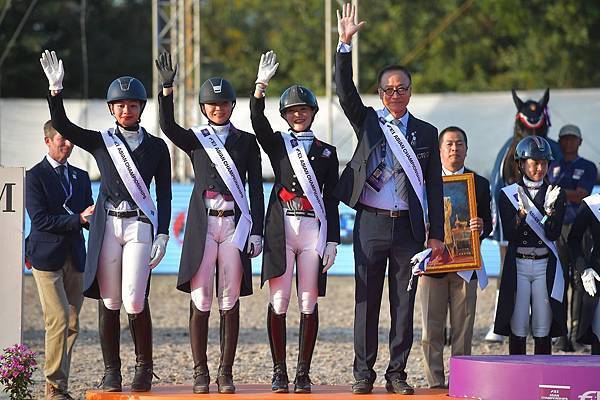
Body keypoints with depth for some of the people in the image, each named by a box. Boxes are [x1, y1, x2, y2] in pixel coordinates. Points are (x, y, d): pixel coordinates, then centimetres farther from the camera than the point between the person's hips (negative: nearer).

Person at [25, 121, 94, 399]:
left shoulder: (81, 177, 16)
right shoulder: (35, 176, -3)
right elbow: (40, 219, -12)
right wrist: (78, 219, -17)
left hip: (74, 258, 6)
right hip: (47, 258, -6)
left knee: (72, 324, 3)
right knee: (59, 319, -14)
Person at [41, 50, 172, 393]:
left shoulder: (156, 146, 8)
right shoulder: (101, 142, 10)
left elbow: (164, 194, 6)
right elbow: (62, 125, -3)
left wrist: (162, 235, -3)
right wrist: (56, 89, -15)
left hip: (140, 225, -2)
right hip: (107, 225, 2)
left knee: (135, 300, -10)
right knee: (108, 301, 1)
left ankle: (144, 369, 5)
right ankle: (112, 373, 8)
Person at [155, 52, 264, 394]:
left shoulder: (246, 142, 11)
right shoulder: (195, 139, 9)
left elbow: (256, 190, 8)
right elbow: (168, 127, -12)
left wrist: (257, 231, 0)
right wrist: (167, 88, -24)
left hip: (235, 224, 1)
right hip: (202, 224, 0)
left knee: (230, 302, 1)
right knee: (200, 301, -4)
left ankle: (226, 373, 6)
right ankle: (201, 373, 3)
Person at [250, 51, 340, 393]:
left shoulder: (327, 152, 13)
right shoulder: (277, 144, 11)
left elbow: (332, 200, 9)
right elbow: (258, 121, -9)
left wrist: (332, 240, 1)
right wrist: (261, 85, -23)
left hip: (315, 230, 1)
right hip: (281, 229, -1)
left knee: (309, 303, 1)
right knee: (279, 302, -3)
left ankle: (304, 373, 6)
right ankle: (280, 372, 3)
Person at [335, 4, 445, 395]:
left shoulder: (426, 132, 8)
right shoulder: (367, 121, 8)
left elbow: (435, 186, 7)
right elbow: (345, 91, -7)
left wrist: (436, 233, 2)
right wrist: (345, 44, -18)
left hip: (408, 227, 1)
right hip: (371, 223, -1)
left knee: (404, 304, 3)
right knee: (366, 302, 2)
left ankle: (397, 373, 10)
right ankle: (364, 373, 8)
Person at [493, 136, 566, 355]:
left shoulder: (555, 194, 6)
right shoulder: (508, 194, 3)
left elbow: (553, 234, -4)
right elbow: (509, 235, -6)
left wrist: (550, 210, -20)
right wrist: (522, 212, -21)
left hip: (545, 265, 1)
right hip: (517, 265, -1)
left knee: (543, 329, 1)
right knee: (518, 328, -1)